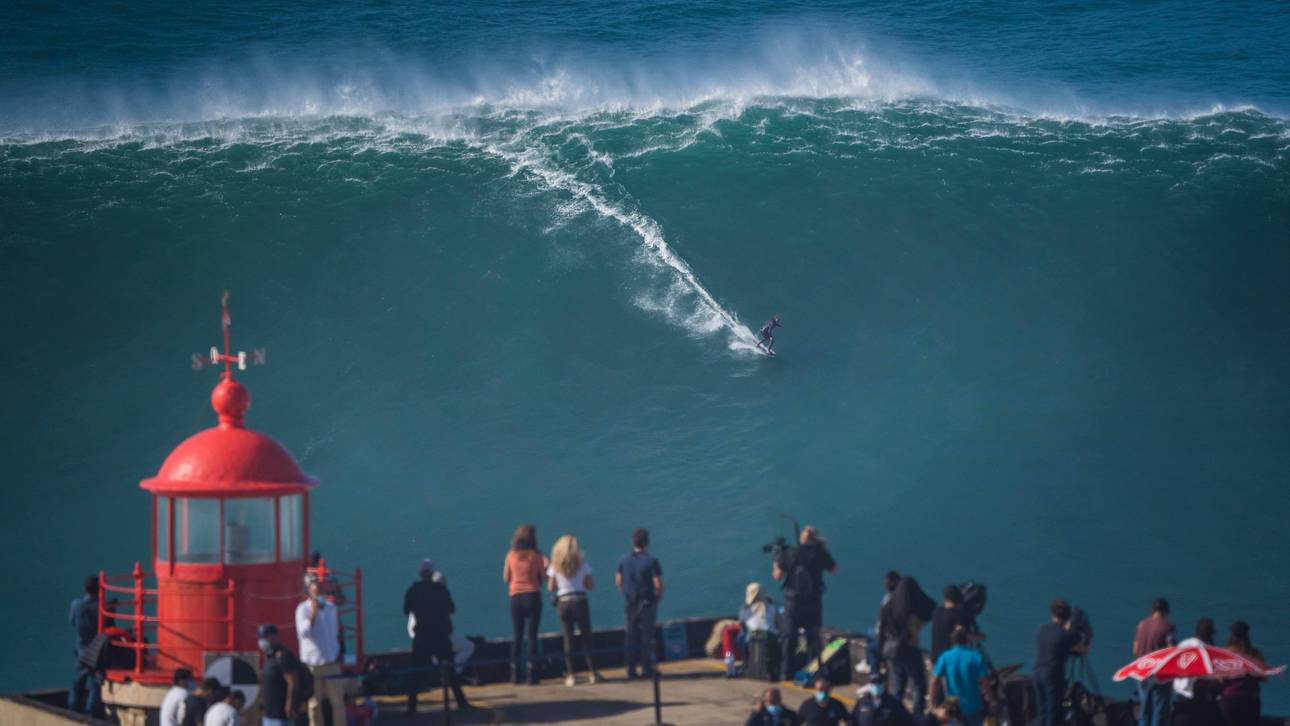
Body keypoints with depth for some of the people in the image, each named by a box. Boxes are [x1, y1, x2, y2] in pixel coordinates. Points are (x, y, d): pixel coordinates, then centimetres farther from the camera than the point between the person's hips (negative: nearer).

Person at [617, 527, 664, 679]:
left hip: (631, 603, 4)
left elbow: (618, 581, 8)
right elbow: (658, 584, -16)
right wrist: (659, 597, 1)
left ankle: (631, 669, 11)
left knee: (631, 636, 11)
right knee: (647, 636, 3)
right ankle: (646, 669, 5)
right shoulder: (651, 561, -14)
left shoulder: (624, 560, 2)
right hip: (648, 602, -4)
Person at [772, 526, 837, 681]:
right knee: (813, 637, 8)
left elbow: (778, 575, -8)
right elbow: (834, 569, 6)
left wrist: (775, 563, 12)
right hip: (813, 602, 0)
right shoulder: (819, 553, -7)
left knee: (789, 637, 8)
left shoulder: (788, 553, -6)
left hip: (792, 600, 0)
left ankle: (785, 671, 7)